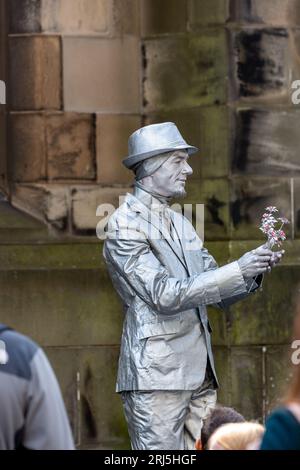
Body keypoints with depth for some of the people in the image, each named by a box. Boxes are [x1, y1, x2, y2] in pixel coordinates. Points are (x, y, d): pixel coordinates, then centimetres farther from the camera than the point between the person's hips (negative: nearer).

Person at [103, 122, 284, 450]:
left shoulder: (181, 224, 18)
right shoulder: (124, 225, -7)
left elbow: (219, 294, 17)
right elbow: (164, 295, -17)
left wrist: (254, 270, -2)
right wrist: (237, 271, -19)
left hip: (199, 373, 8)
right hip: (156, 374, -8)